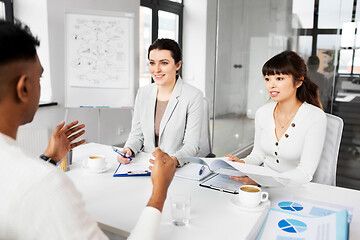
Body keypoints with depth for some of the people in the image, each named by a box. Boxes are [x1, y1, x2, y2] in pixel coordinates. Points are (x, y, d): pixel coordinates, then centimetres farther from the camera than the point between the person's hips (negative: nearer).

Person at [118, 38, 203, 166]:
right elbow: (137, 134, 12)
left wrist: (173, 160, -28)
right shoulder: (143, 93, 8)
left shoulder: (193, 96, -7)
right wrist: (129, 149, -8)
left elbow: (191, 145, -9)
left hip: (178, 169, -3)